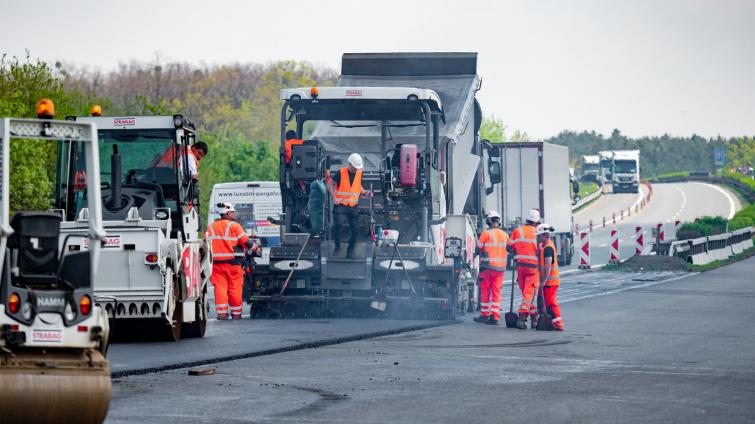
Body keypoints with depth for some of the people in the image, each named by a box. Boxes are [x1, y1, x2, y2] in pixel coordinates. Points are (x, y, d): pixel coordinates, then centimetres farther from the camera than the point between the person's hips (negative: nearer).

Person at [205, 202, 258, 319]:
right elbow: (245, 241, -6)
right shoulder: (234, 226, -6)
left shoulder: (210, 227, 9)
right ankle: (236, 314, 11)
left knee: (220, 288, 0)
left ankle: (222, 313, -10)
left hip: (217, 263, 4)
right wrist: (255, 248, 11)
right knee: (235, 289, 4)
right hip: (233, 263, -4)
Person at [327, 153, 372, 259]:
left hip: (353, 206, 4)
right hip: (340, 205, -4)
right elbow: (330, 184, 0)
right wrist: (334, 198, -9)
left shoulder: (359, 173, 7)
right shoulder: (341, 172, -6)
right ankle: (337, 246, -4)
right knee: (339, 224, -23)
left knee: (355, 229, 1)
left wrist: (365, 193, 2)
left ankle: (350, 251, 17)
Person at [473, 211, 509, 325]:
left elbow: (478, 248, -3)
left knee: (485, 291, 7)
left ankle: (484, 315, 10)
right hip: (500, 267, 4)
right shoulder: (505, 235, 7)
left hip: (487, 265, -4)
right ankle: (495, 317, -2)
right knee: (496, 292, 5)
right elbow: (508, 250, 12)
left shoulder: (486, 233, -7)